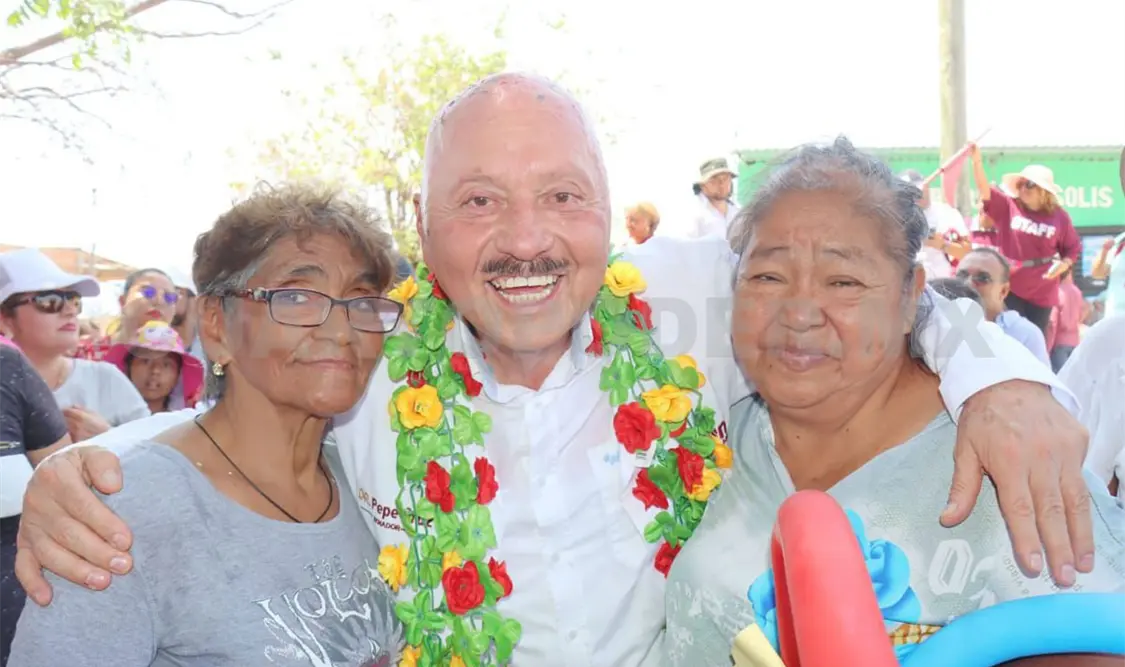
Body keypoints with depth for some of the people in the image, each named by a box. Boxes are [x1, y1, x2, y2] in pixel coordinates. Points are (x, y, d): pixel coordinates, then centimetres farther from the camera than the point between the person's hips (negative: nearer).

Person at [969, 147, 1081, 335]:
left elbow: (1073, 248, 7)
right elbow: (985, 190, -17)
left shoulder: (1059, 217, -2)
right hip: (1010, 287, -1)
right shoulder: (1008, 206, -3)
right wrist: (977, 160, -30)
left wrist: (1064, 265, -13)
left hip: (1042, 292, 1)